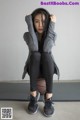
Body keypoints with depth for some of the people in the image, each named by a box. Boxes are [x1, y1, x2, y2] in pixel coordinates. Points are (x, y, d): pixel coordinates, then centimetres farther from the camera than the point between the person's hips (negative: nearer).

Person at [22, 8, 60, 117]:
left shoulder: (52, 35, -4)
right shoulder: (27, 35, -6)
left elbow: (46, 49, -26)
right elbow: (34, 48, -28)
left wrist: (52, 24, -24)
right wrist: (29, 23, -24)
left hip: (47, 69, 0)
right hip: (34, 69, 0)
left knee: (46, 54, -32)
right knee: (35, 54, -32)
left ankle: (49, 98, -35)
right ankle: (33, 96, -30)